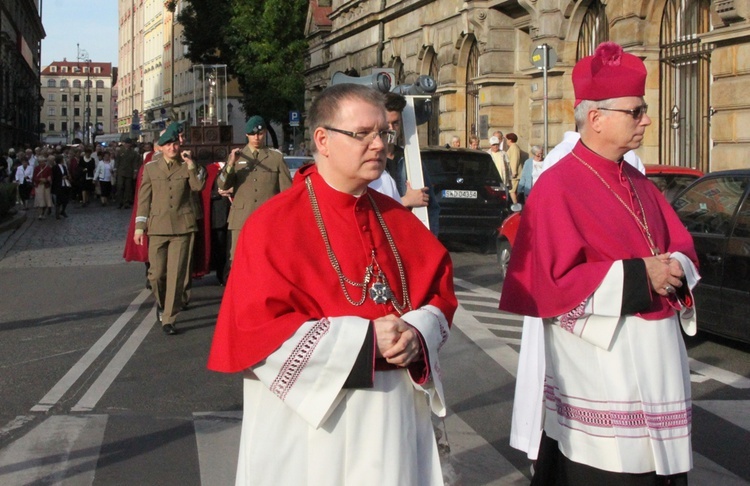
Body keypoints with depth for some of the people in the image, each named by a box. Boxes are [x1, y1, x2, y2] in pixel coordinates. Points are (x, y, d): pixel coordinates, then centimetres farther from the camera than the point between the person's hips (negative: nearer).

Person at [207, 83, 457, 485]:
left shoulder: (396, 219, 6)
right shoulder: (273, 225, -11)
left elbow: (439, 293, 10)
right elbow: (256, 331, -17)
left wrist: (417, 335, -13)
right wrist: (364, 340, -21)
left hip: (393, 415, 5)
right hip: (311, 422, -5)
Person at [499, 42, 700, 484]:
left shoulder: (638, 183, 13)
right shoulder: (557, 187, -12)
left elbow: (680, 245, 18)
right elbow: (553, 282, -18)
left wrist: (675, 267, -6)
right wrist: (637, 277, -18)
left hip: (659, 353, 8)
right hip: (597, 355, -8)